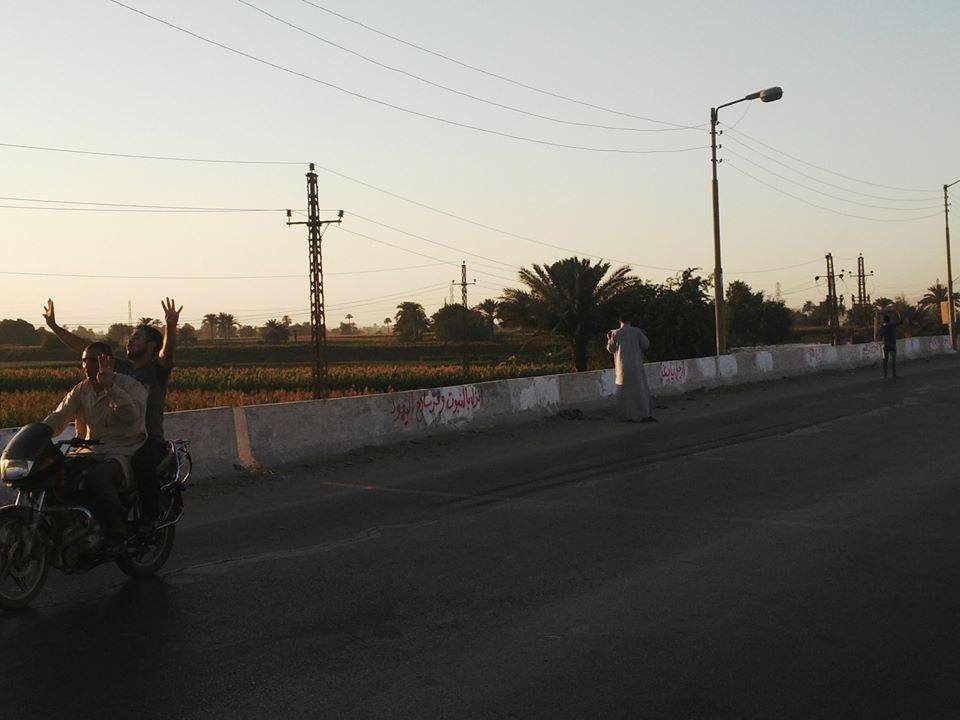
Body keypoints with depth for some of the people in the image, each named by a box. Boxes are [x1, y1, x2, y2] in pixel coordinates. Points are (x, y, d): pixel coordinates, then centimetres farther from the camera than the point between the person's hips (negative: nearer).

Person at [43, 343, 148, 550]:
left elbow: (132, 416, -24)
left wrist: (110, 387, -30)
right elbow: (59, 417, 5)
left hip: (124, 454, -6)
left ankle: (117, 533, -21)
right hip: (89, 453, 6)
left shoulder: (131, 386, -5)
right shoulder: (81, 390, 14)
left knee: (97, 477, -36)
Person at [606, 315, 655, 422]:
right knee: (640, 389, -1)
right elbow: (645, 345, -2)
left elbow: (611, 349, 8)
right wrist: (644, 336, 17)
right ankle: (644, 415, -10)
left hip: (621, 365, 3)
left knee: (624, 389, 11)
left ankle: (627, 416, 7)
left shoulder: (615, 333, 1)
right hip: (635, 364, -3)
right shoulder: (637, 331, -4)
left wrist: (609, 339, 24)